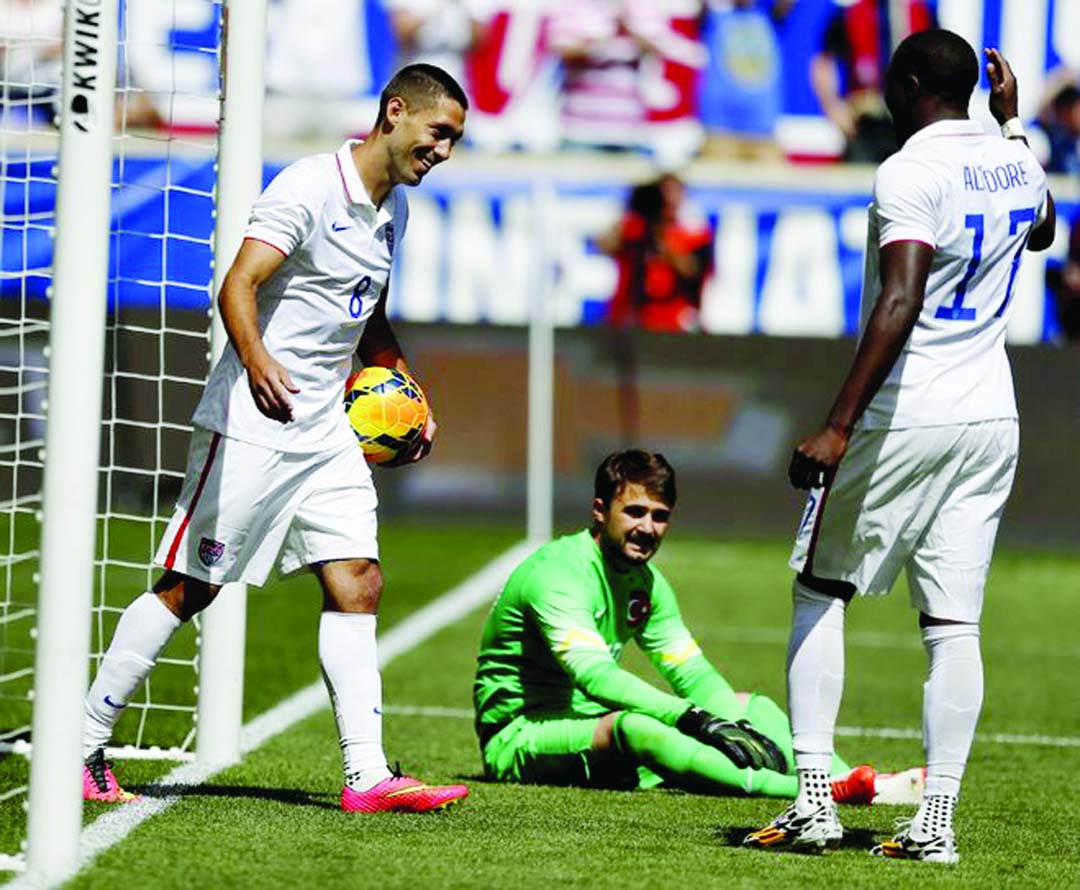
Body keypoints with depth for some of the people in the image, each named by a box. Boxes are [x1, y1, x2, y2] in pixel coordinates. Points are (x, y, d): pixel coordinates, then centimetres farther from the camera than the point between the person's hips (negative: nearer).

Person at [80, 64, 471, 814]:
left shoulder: (393, 208, 13)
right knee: (188, 589, -3)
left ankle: (368, 776, -4)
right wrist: (258, 361, -43)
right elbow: (238, 286, -26)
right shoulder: (308, 188, -15)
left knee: (358, 585, -2)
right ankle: (82, 749, 6)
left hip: (327, 433, 8)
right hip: (251, 423, -8)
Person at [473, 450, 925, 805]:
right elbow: (594, 675, -31)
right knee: (633, 727, -39)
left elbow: (693, 673, 5)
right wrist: (692, 717, -39)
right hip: (520, 738, -9)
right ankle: (814, 793, -52)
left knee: (749, 705, 4)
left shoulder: (646, 582, 10)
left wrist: (738, 725, -16)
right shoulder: (556, 572, -19)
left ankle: (856, 782, -21)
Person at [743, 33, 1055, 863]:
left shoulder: (911, 173, -13)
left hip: (903, 419, -6)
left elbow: (900, 303, -24)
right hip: (991, 420, 6)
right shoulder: (1015, 165, 11)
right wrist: (1013, 122, 42)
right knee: (954, 623, 4)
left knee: (820, 591, 7)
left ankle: (813, 797, -1)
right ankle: (937, 819, -1)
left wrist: (838, 427, -26)